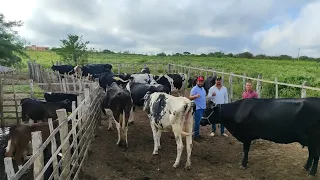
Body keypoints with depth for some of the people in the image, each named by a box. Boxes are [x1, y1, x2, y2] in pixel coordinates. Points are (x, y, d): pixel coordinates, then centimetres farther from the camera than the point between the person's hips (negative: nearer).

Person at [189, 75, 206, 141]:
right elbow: (190, 97, -22)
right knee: (197, 122, -5)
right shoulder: (194, 89, -12)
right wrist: (195, 96, -39)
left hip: (203, 108, 8)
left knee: (199, 121, 14)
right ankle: (196, 136, 4)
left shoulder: (203, 88, 14)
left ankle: (197, 134, 24)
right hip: (198, 108, -8)